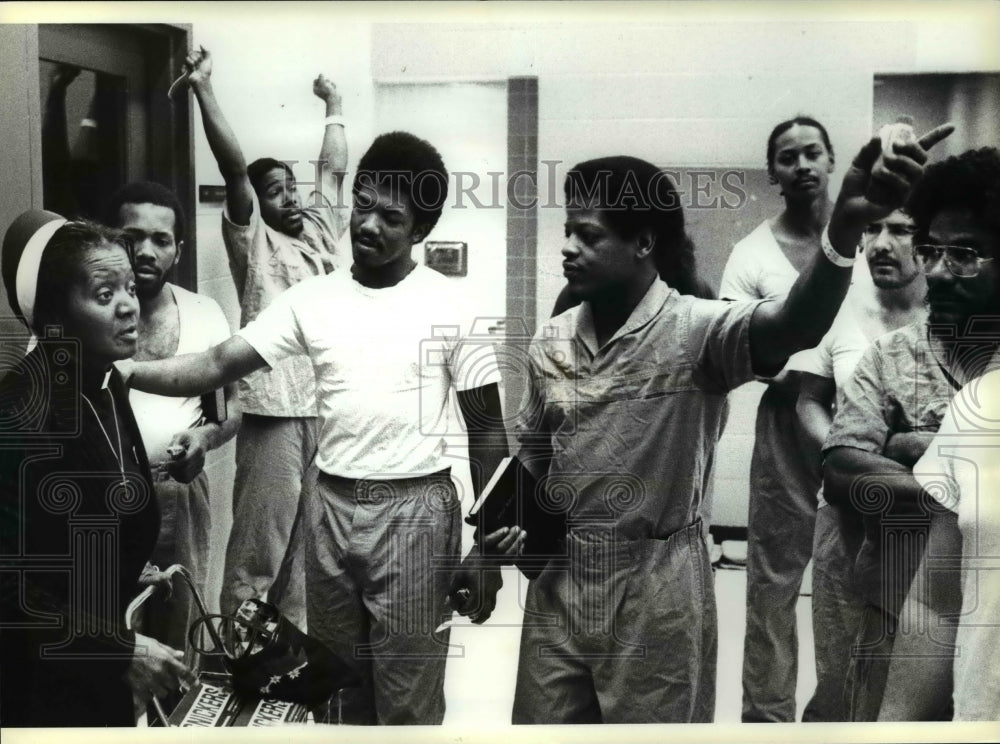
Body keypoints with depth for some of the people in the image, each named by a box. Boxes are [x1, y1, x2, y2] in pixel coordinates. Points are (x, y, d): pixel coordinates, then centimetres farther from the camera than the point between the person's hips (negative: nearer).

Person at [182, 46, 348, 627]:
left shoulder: (320, 231, 16)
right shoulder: (253, 240, 0)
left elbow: (334, 169, 24)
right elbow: (233, 167, -11)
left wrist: (334, 107, 32)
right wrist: (204, 89, -19)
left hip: (328, 406, 6)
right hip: (275, 409, -6)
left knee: (308, 536, 14)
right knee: (260, 537, -3)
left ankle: (294, 638, 26)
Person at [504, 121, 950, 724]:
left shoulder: (696, 329, -16)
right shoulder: (551, 341, 2)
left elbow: (793, 327, -37)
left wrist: (844, 229, -54)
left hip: (656, 593, -5)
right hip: (557, 582, 5)